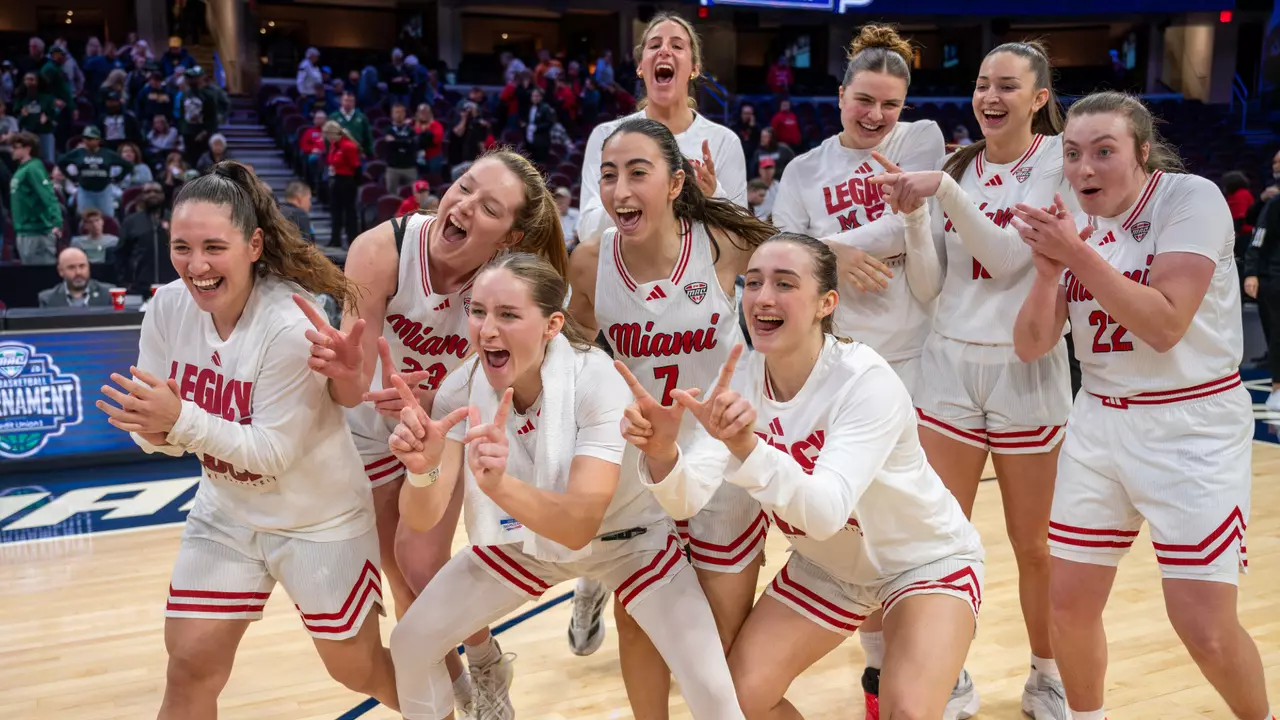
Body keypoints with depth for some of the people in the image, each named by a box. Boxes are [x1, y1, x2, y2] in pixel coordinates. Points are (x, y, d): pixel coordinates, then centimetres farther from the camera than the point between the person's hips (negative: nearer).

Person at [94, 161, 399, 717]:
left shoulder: (290, 325, -28)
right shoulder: (169, 306, -10)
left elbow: (273, 452, -25)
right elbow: (163, 420, -3)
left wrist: (180, 420, -34)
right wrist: (155, 430, -25)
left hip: (318, 520, -5)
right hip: (224, 515, 5)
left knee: (359, 669, 12)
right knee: (188, 670, 4)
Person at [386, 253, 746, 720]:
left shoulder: (597, 382, -32)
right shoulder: (461, 389, -20)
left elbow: (580, 525, -41)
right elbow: (423, 519, -25)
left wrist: (500, 485, -58)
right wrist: (422, 470, -47)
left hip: (623, 537, -3)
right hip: (524, 537, 4)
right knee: (411, 645, 3)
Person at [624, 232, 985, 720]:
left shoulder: (866, 381, -29)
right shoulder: (735, 384, -15)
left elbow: (826, 511, -41)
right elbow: (687, 499, -26)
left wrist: (746, 447, -56)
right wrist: (662, 453, -47)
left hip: (926, 559, -4)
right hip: (828, 566, 5)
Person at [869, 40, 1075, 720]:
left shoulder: (1059, 159, -4)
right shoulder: (957, 164, 8)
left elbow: (1009, 257, -18)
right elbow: (932, 278, 11)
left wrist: (943, 189, -24)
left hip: (1025, 367, -3)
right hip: (949, 363, 3)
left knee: (1033, 544, 9)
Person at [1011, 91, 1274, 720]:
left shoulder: (1191, 197, -10)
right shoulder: (1072, 224, 5)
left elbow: (1166, 325, -20)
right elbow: (1031, 346, 0)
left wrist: (1078, 254, -24)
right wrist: (1048, 268, -15)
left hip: (1192, 429, -5)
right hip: (1099, 425, 5)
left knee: (1207, 631, -7)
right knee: (1069, 605, 4)